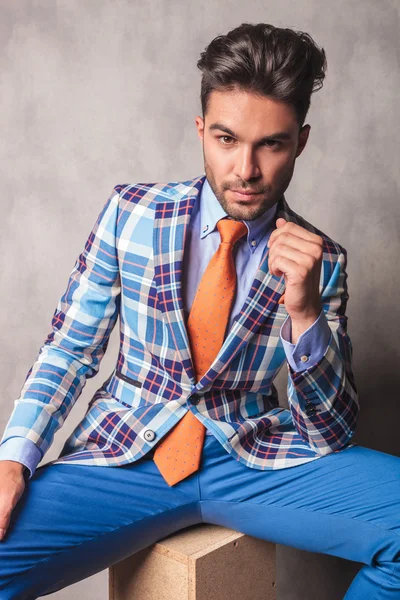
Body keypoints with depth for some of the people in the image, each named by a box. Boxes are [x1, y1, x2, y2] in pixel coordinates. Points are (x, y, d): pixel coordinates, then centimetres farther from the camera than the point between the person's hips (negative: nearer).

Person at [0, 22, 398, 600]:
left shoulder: (321, 260, -2)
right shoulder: (131, 213, -1)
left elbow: (333, 433, -2)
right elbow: (69, 349, 3)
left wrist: (304, 312, -20)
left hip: (256, 460, 2)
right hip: (124, 455, -1)